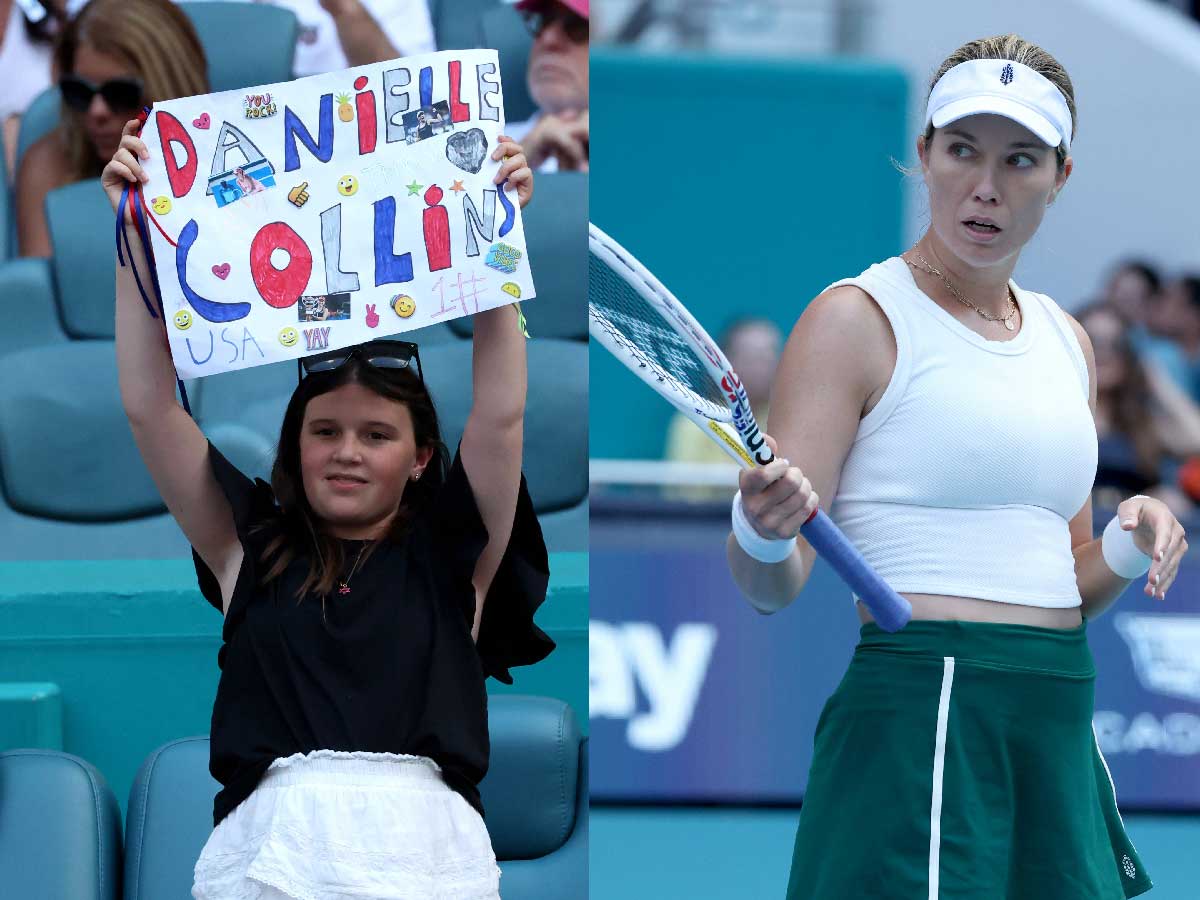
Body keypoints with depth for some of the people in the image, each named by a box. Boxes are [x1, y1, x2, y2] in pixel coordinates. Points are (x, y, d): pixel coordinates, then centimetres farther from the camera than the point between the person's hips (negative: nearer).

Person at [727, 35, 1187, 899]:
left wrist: (1126, 551, 1)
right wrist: (763, 533, -32)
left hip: (1059, 731, 7)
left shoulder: (1065, 340, 16)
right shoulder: (858, 318, -4)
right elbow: (773, 585, -10)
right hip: (919, 718, -7)